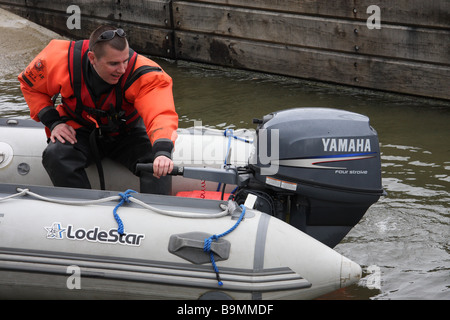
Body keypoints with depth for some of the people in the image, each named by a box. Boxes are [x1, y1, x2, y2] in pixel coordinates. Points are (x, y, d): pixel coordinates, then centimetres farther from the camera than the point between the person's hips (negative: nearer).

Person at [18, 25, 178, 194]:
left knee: (159, 164, -30)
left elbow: (161, 113, -44)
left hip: (127, 134, -1)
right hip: (81, 131, 1)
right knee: (55, 156, -31)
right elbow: (30, 83, -1)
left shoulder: (144, 74, -29)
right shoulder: (64, 59, -22)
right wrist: (53, 122, -13)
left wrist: (162, 151, -64)